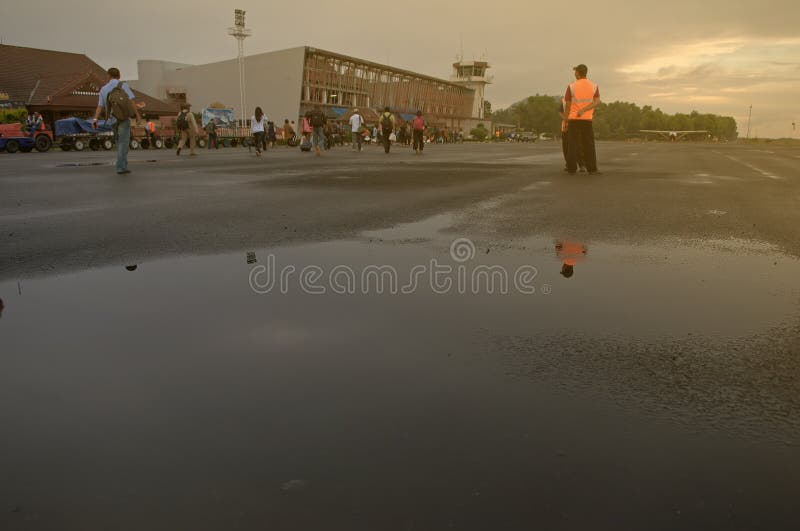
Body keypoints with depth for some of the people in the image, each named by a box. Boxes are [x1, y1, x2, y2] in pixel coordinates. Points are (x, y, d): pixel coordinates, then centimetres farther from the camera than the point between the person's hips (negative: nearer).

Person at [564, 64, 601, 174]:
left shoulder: (571, 87, -6)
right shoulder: (594, 86, 2)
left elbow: (567, 105, -4)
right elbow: (597, 102, -9)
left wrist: (566, 121, 5)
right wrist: (583, 110, -16)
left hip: (573, 119, -1)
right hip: (587, 119, 1)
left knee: (573, 144, 2)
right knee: (589, 145, 5)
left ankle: (572, 168, -2)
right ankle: (592, 169, 0)